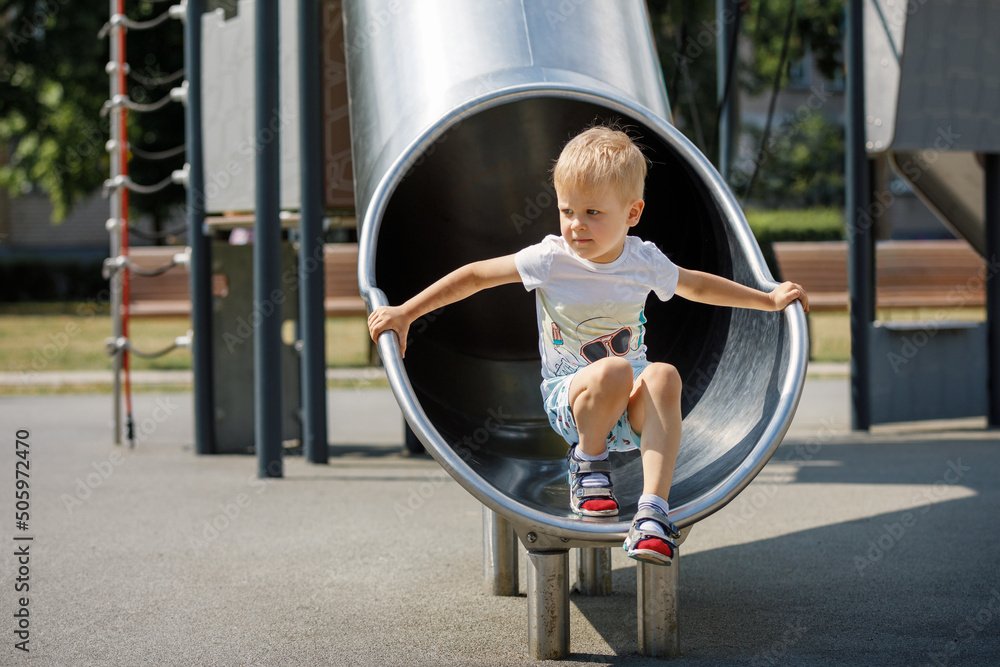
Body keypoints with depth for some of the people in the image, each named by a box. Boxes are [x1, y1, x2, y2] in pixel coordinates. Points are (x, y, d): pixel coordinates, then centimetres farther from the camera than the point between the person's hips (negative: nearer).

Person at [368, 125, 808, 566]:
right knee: (614, 370, -37)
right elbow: (475, 276, -4)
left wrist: (769, 299, 24)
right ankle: (588, 462, -8)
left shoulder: (644, 261, 0)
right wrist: (404, 314, -8)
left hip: (630, 405, 3)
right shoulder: (551, 260, -9)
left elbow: (698, 286, 20)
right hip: (567, 396, -2)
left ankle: (653, 509, -37)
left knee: (664, 376, -33)